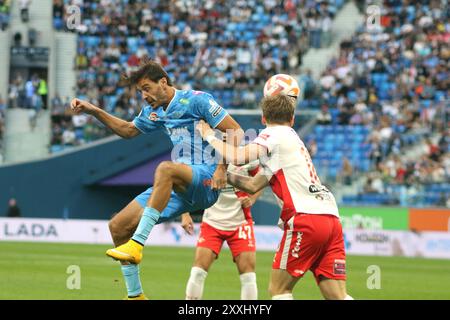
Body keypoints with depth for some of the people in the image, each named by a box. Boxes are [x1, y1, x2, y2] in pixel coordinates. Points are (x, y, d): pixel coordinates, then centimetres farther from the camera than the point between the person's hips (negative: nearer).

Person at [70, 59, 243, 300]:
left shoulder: (196, 100, -6)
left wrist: (222, 167, -20)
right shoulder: (154, 112, 17)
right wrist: (93, 111, 24)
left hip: (206, 182, -8)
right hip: (179, 189, 8)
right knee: (119, 226, 0)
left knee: (165, 169, -41)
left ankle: (137, 244, -44)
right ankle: (135, 295, 7)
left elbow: (235, 131, -9)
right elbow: (128, 130, 35)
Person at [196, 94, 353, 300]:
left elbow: (237, 157, -11)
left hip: (306, 218, -8)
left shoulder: (275, 134, 5)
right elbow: (253, 185, 29)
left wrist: (209, 136, 5)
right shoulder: (292, 139, 30)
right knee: (337, 296, 1)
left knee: (278, 289, 3)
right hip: (331, 218, 8)